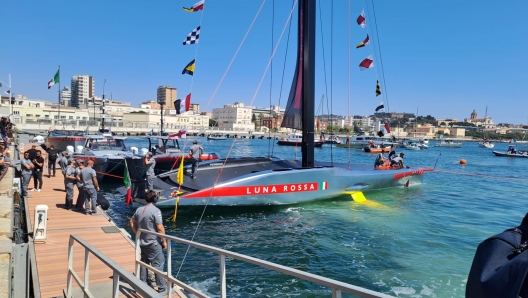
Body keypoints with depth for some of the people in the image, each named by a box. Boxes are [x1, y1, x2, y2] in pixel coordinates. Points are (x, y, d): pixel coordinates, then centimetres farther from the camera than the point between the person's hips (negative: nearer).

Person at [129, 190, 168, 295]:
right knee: (158, 265, 1)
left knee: (144, 263, 18)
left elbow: (132, 222, 14)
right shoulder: (155, 210, -19)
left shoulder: (139, 210, 3)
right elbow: (160, 228, -20)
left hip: (142, 242, 7)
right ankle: (162, 289, 7)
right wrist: (164, 241, -10)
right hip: (154, 243, -7)